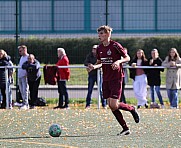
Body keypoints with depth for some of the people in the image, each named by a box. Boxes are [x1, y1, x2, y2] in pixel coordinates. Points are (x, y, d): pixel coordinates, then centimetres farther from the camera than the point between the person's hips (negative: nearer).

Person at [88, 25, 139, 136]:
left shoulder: (115, 46, -10)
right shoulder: (100, 48, 9)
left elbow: (127, 58, -5)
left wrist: (118, 61, -23)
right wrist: (94, 66, -2)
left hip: (116, 78, -7)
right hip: (106, 79, 7)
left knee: (114, 105, -15)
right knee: (111, 106, 2)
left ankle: (132, 109, 14)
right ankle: (125, 128, 10)